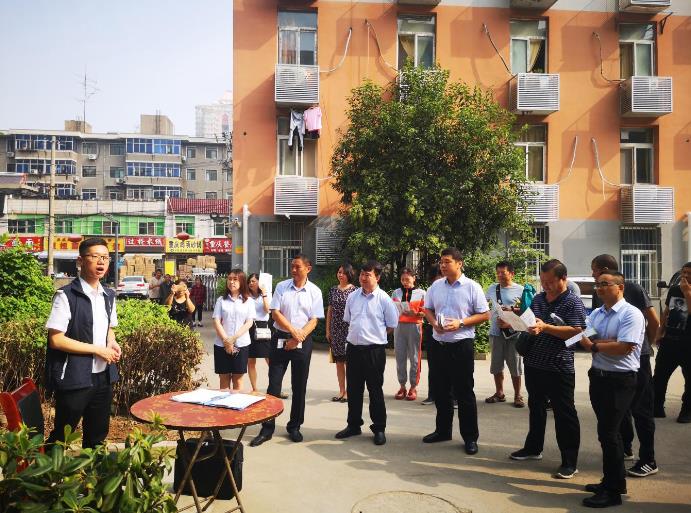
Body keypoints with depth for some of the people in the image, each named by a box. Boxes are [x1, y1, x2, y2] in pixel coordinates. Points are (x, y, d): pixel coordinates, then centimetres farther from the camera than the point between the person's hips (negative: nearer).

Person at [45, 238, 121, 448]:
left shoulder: (109, 296, 8)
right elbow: (56, 340, -16)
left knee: (97, 437, 17)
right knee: (61, 438, 10)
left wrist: (112, 344, 0)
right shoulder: (66, 295, -13)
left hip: (103, 376, 6)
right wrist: (97, 349, -16)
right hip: (74, 379, -6)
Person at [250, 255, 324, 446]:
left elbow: (313, 320, -3)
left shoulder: (315, 292, 0)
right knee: (273, 384, 2)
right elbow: (275, 313, -3)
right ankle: (267, 428, 11)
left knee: (299, 387, 8)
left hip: (302, 342, 0)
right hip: (280, 339, 0)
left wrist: (297, 339, -13)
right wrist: (293, 331, -14)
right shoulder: (281, 287, 2)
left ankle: (294, 427, 23)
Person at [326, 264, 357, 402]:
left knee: (348, 360, 0)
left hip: (349, 328, -4)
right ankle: (341, 391, 19)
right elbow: (330, 310, 11)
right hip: (335, 329, 4)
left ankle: (348, 391, 10)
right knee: (338, 361, 9)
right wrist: (327, 330, 9)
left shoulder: (354, 290, -4)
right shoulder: (333, 289, 8)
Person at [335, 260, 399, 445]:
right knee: (353, 389, 14)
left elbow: (391, 325, -1)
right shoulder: (352, 296, 5)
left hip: (374, 350, -4)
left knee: (375, 390, 6)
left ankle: (379, 429, 18)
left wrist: (375, 335, 0)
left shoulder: (384, 299, -7)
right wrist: (357, 334, 10)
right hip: (353, 348, 5)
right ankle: (353, 425, 29)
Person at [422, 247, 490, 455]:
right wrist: (434, 323, -5)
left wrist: (460, 323, -17)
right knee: (440, 391, 15)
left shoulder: (472, 287, -7)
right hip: (438, 344, 5)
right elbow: (427, 309, 15)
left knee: (464, 392, 3)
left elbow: (484, 315, -6)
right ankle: (443, 430, 31)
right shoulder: (436, 286, 6)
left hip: (461, 345, -5)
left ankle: (470, 436, 16)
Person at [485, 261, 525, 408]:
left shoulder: (520, 290, -3)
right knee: (496, 365, 11)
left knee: (515, 365, 3)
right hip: (495, 331, 4)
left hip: (513, 332, -4)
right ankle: (499, 393, 24)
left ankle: (517, 395, 15)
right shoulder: (492, 288, 9)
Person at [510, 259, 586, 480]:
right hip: (533, 364, 7)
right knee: (536, 408, 20)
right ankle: (533, 447, 36)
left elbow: (576, 331, -20)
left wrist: (545, 327, -27)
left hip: (559, 368, -7)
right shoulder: (537, 299, 11)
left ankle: (570, 462, 12)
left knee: (564, 415, 2)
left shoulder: (573, 302, -10)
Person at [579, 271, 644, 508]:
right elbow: (584, 339, 0)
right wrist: (607, 342, -17)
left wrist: (594, 345, -11)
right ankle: (614, 481, 31)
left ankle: (612, 491, 9)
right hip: (598, 377, 7)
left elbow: (624, 347, -22)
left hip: (620, 381, -7)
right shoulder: (595, 314, 10)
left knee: (608, 433, -4)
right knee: (609, 431, 17)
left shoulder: (631, 314, -13)